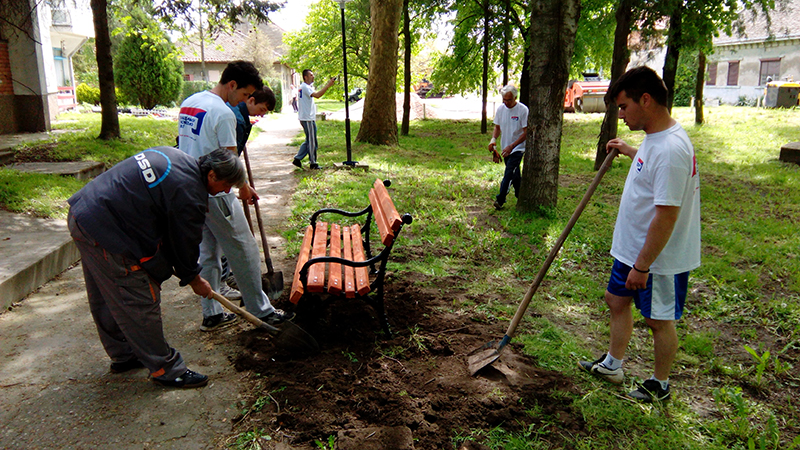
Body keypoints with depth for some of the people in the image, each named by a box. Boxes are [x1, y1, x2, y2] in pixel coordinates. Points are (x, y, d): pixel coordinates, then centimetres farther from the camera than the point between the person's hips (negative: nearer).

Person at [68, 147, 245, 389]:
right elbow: (184, 243, -9)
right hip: (107, 235, -11)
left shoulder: (174, 156, 9)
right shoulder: (189, 193, -20)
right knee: (140, 303, -1)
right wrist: (195, 280, 9)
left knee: (106, 300, 23)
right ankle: (167, 369, 11)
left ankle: (123, 355, 41)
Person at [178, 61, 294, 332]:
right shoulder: (223, 113, -16)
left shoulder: (188, 103, 13)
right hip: (215, 193, -9)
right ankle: (262, 312, 13)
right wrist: (244, 188, 4)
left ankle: (211, 315, 24)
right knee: (244, 251, 2)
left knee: (209, 253, 16)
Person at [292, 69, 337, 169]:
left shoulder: (302, 87, 18)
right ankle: (313, 163, 6)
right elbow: (317, 95, -30)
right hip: (307, 119, -10)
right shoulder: (305, 87, -15)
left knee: (309, 141, 16)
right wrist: (328, 85, -28)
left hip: (305, 118, 10)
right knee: (312, 141, -2)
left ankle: (297, 159, 17)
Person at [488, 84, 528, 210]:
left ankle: (500, 200, -14)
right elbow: (497, 127, 12)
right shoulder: (500, 109, 1)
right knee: (515, 175, 16)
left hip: (518, 148, -6)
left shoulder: (523, 110, -15)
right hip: (505, 148, 6)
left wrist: (511, 146, -21)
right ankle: (521, 197, 31)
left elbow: (526, 132, -15)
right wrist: (493, 139, -10)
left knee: (509, 174, -14)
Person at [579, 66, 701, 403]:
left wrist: (642, 266, -25)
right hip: (632, 249, 10)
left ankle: (660, 385, 30)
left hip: (660, 259, -10)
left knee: (659, 321, 8)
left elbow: (666, 216, -29)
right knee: (617, 300, 20)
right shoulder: (654, 137, 3)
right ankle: (612, 365, 39)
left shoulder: (670, 149, -29)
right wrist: (629, 151, 34)